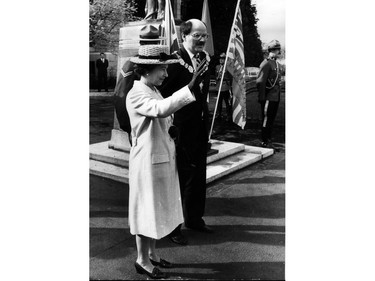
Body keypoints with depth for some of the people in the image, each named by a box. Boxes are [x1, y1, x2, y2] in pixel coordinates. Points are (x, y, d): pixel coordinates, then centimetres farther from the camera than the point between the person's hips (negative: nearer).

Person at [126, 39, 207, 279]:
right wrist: (190, 87, -43)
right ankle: (142, 260, 21)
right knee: (146, 209, 4)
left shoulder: (154, 91, 11)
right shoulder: (136, 94, -18)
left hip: (163, 158, 9)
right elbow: (161, 109, -37)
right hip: (148, 160, -9)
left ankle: (152, 253, 34)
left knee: (158, 208, 18)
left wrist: (171, 130, 0)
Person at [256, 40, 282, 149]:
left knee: (271, 119, 13)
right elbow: (260, 82, -16)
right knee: (266, 120, 0)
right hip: (268, 98, -8)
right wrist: (262, 98, -18)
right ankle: (265, 142, 8)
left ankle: (269, 141, 22)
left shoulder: (277, 64, 16)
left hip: (276, 98, 8)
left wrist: (278, 96, 16)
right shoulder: (266, 63, -12)